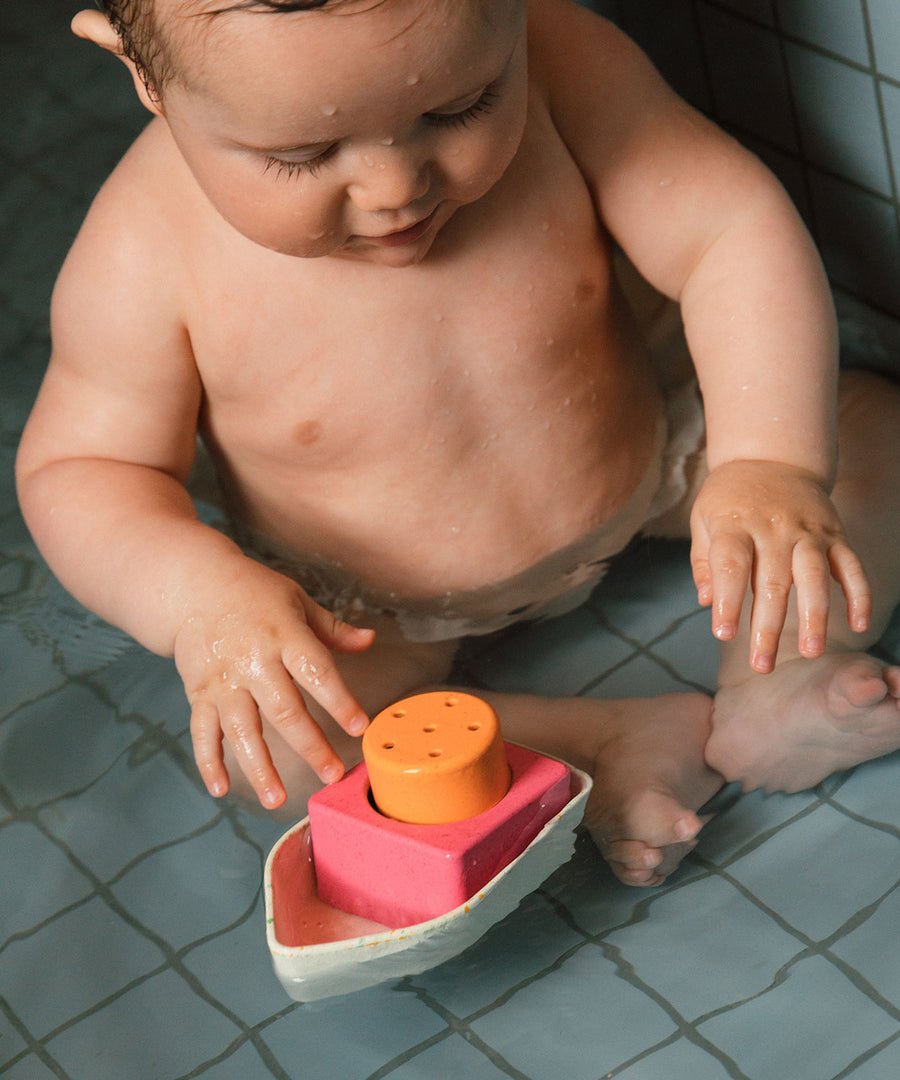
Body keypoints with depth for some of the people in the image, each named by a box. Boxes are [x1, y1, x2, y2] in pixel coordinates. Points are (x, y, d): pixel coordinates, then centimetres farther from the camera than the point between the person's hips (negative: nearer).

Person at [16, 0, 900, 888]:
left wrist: (773, 460, -42)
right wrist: (198, 596, -40)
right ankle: (610, 746, -16)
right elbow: (81, 470, -19)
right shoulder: (146, 257, -30)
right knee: (264, 737, -27)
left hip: (644, 462, 2)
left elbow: (735, 230, -26)